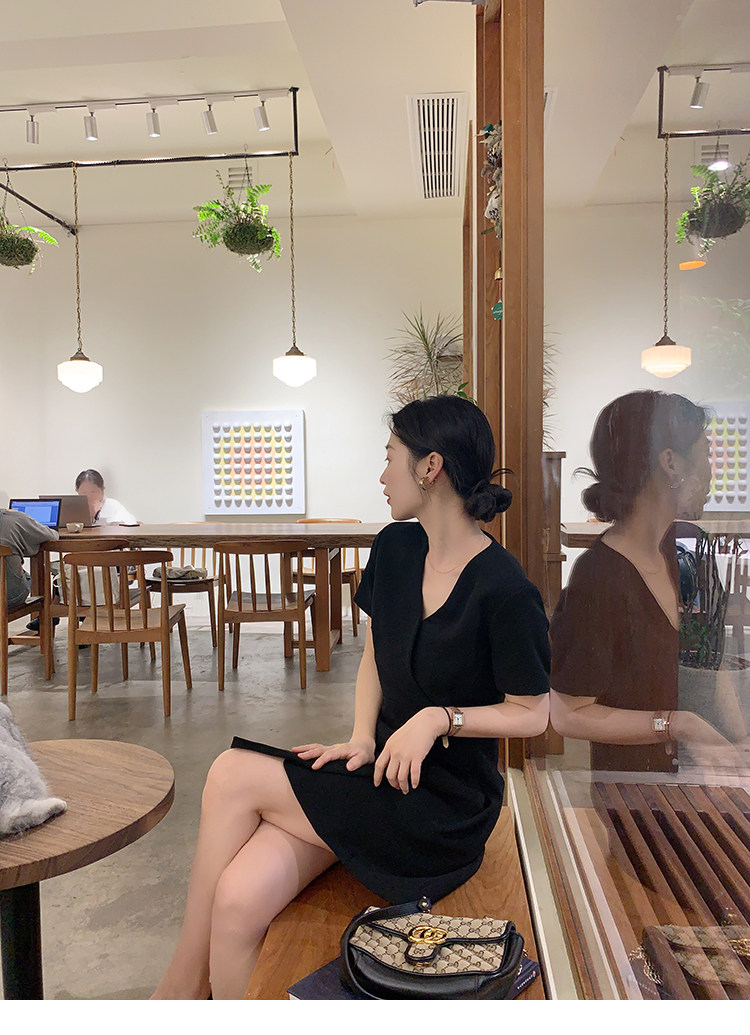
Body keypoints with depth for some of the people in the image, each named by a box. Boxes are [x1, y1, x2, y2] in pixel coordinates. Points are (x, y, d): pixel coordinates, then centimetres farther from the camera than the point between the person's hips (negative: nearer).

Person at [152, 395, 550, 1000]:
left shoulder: (505, 591, -18)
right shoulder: (395, 549, 3)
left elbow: (533, 714, -8)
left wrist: (439, 718, -19)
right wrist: (362, 738, -2)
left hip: (444, 808, -5)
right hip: (382, 768, 6)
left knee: (233, 775, -15)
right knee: (238, 903, -18)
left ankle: (181, 984, 6)